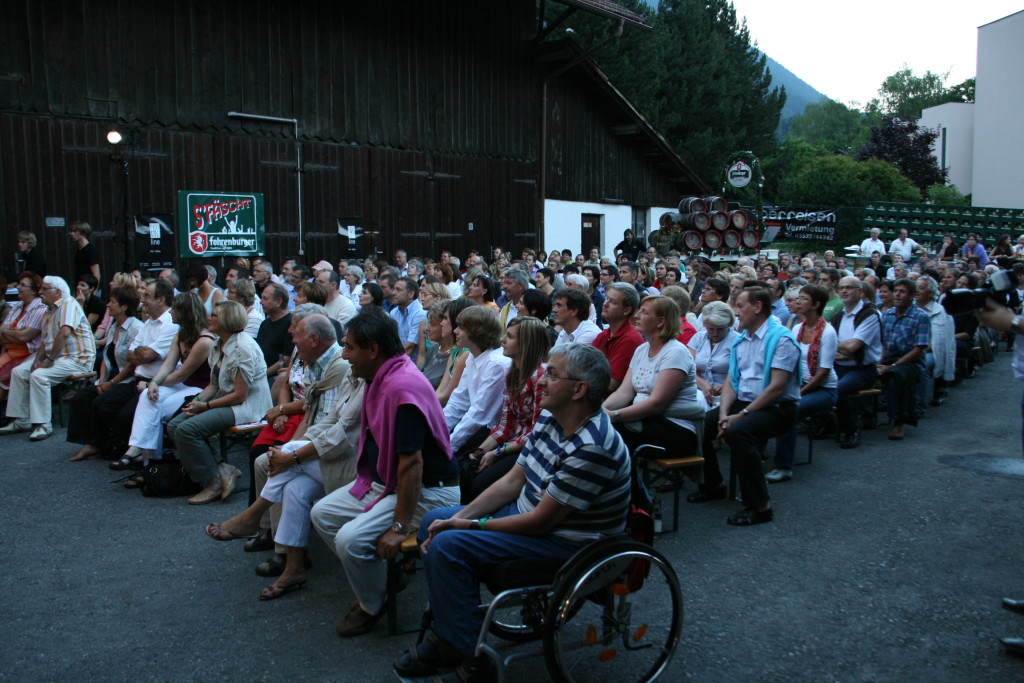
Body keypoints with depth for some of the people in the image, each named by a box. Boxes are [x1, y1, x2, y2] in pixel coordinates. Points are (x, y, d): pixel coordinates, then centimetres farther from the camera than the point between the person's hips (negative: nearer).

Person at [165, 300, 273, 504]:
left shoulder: (243, 348, -18)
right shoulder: (218, 344, 12)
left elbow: (240, 395, -19)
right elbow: (214, 385, 16)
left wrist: (206, 406, -13)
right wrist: (198, 400, -3)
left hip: (247, 406, -10)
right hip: (224, 400, 10)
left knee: (187, 430, -22)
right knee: (173, 426, -4)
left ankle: (215, 481, -6)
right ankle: (222, 468, -5)